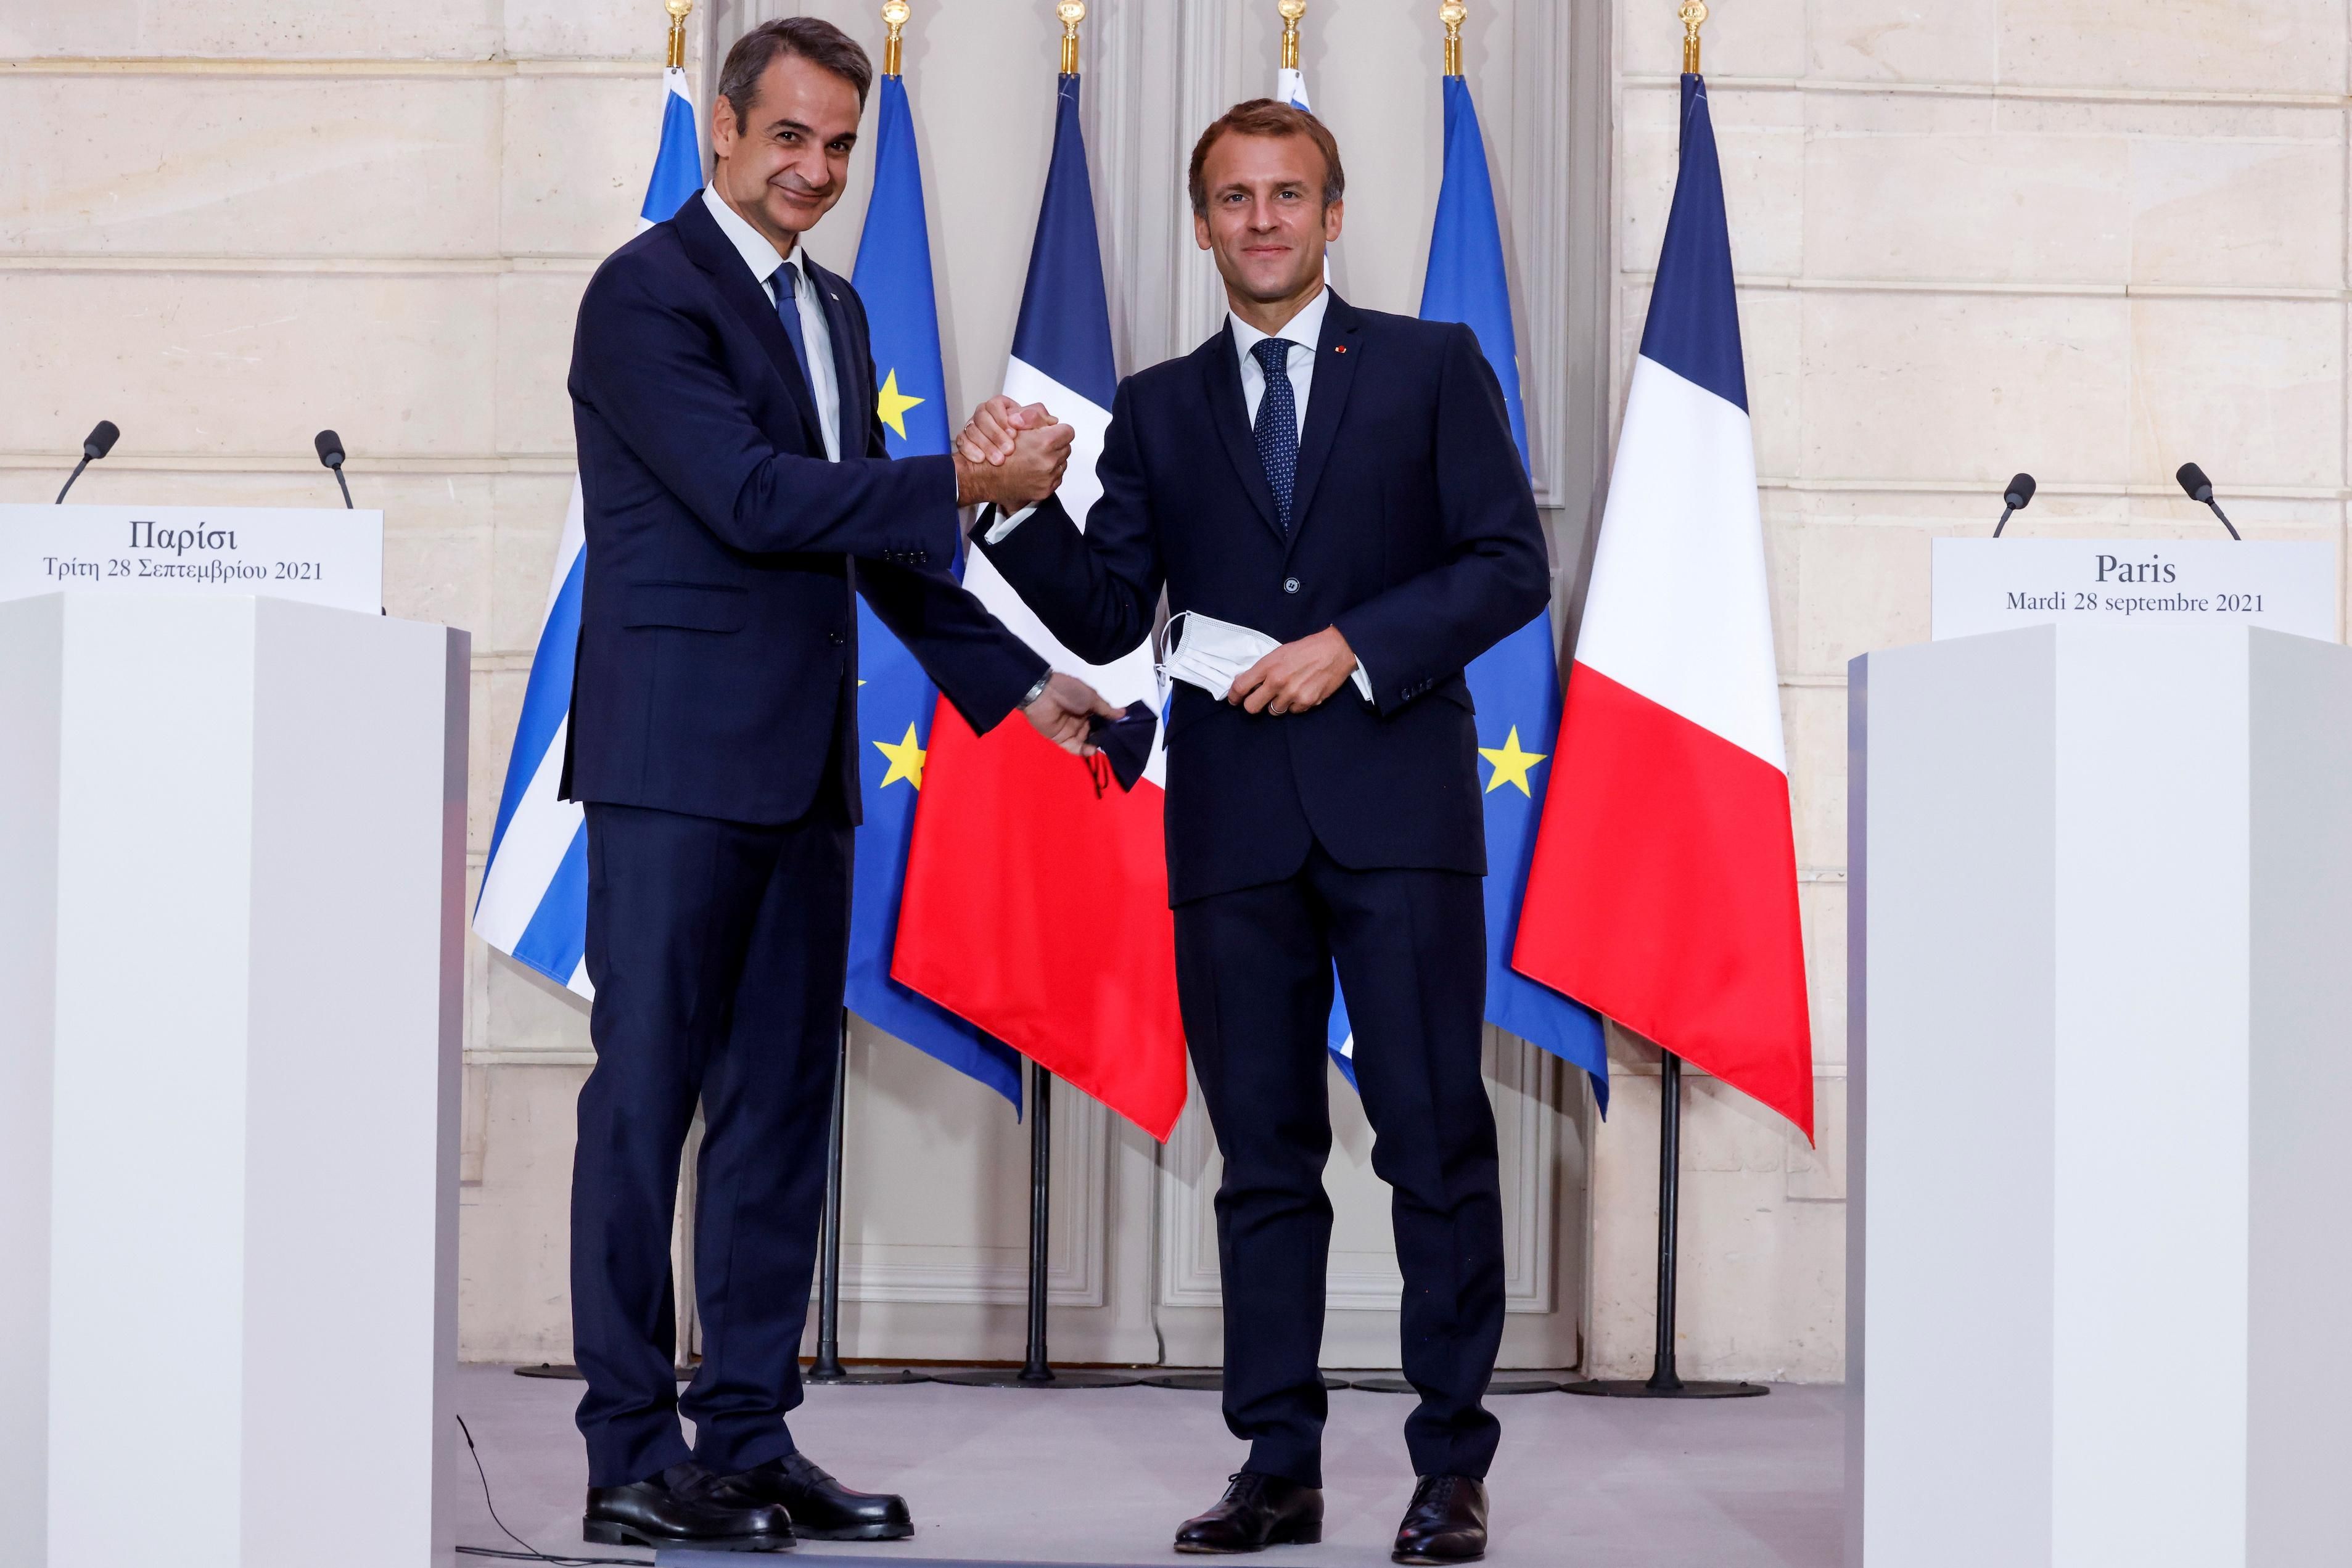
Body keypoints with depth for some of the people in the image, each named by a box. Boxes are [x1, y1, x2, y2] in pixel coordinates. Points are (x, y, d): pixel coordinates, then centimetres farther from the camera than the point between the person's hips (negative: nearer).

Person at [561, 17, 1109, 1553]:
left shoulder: (835, 310, 18)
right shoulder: (650, 291, -7)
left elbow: (873, 540, 21)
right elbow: (750, 497, -18)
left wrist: (1020, 681, 15)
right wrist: (967, 486, -19)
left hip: (802, 768, 8)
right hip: (679, 758, -8)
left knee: (784, 1104, 9)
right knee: (648, 1096, -4)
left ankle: (751, 1439, 16)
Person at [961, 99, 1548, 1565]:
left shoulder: (1432, 366, 9)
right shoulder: (1158, 410, 15)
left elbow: (1511, 564, 2)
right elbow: (1108, 619, 8)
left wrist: (1355, 647, -10)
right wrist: (1020, 506, -8)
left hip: (1397, 806, -2)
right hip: (1234, 826, 3)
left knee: (1437, 1139, -3)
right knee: (1263, 1154, 5)